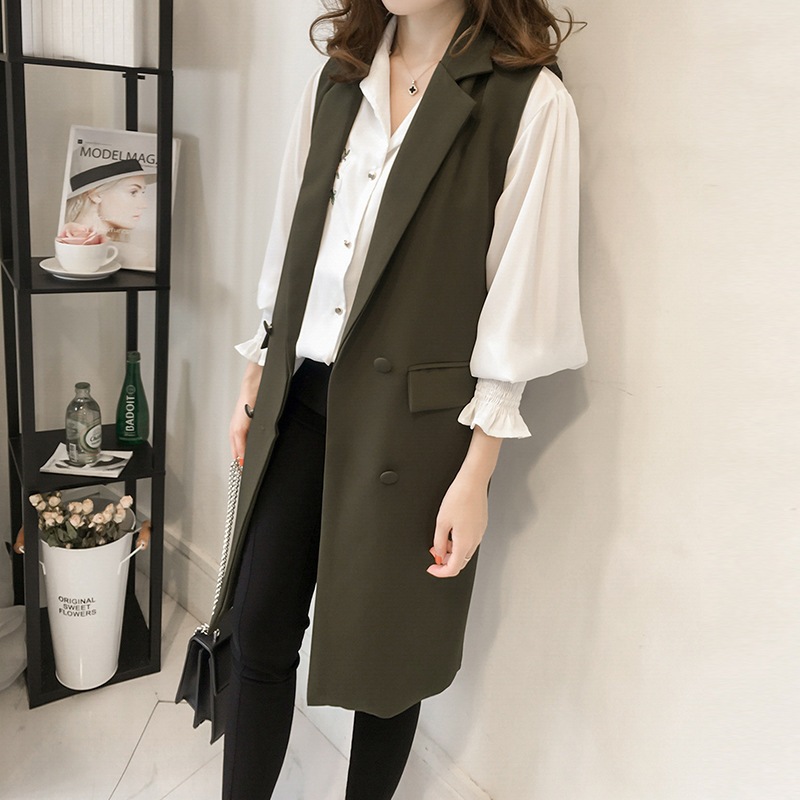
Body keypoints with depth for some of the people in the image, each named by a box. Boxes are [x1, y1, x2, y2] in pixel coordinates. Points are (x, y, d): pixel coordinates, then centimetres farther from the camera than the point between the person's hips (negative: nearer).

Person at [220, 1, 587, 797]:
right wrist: (254, 384, 14)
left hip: (410, 420, -5)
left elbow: (518, 305, -11)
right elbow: (290, 243, 13)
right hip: (300, 400, 5)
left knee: (383, 644, 11)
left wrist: (475, 476, -11)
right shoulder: (337, 80, 8)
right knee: (258, 625, 11)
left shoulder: (531, 101, -10)